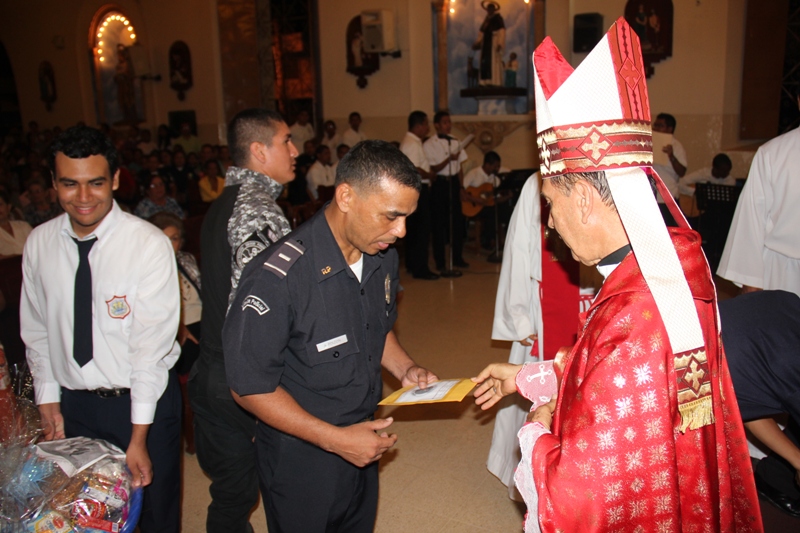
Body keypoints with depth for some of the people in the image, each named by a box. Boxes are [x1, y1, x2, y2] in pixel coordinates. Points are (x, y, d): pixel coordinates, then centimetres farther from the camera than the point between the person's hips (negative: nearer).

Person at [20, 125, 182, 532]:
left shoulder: (149, 244, -18)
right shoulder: (39, 243, -2)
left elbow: (151, 344, -19)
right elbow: (36, 330, 7)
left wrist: (139, 437, -18)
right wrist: (48, 400, 3)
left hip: (144, 400, -4)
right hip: (74, 404, 4)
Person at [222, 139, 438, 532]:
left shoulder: (383, 257, -5)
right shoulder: (277, 277, -28)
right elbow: (250, 387, -21)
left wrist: (405, 369, -5)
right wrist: (335, 439, -22)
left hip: (363, 449, 7)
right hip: (301, 464, -6)